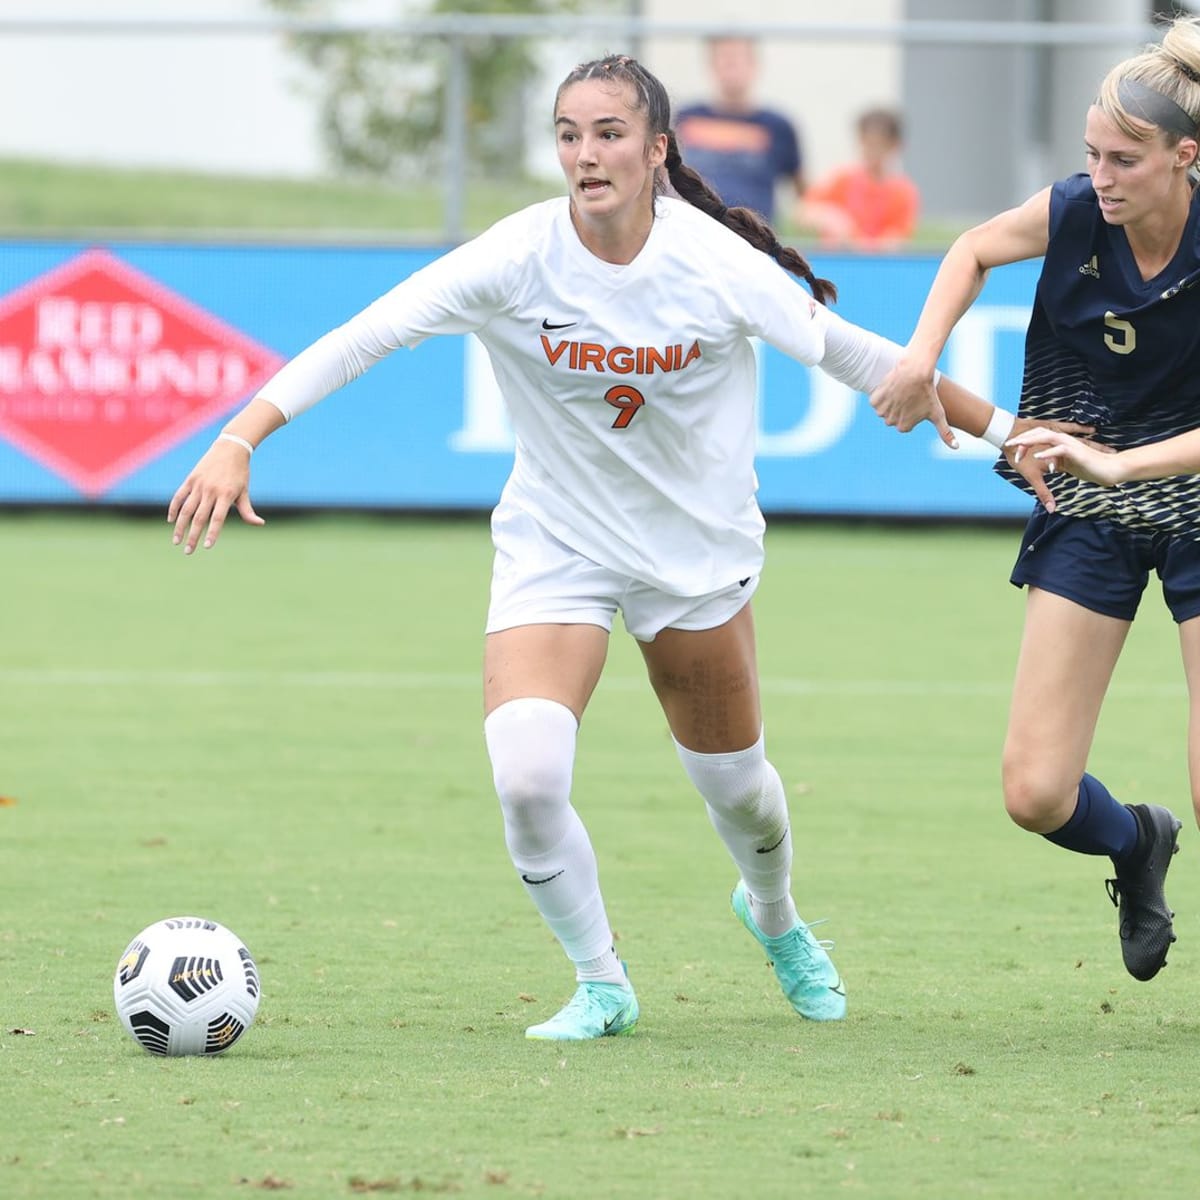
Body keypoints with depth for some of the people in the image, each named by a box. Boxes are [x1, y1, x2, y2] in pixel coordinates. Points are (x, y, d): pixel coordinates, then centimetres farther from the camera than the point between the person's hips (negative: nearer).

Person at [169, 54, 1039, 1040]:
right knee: (526, 780, -20)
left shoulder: (718, 263, -20)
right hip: (554, 544, -1)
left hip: (699, 546, 1)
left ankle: (776, 918, 52)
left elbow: (851, 353, -8)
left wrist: (1004, 429, -4)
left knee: (733, 780, 16)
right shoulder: (522, 256, -22)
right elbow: (360, 339, -26)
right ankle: (601, 986, 5)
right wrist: (238, 443, -36)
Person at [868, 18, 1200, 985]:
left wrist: (1115, 461, -40)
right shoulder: (1074, 214, -12)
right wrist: (923, 354, -4)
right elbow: (976, 250, 10)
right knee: (1037, 794, -3)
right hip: (1086, 518, 3)